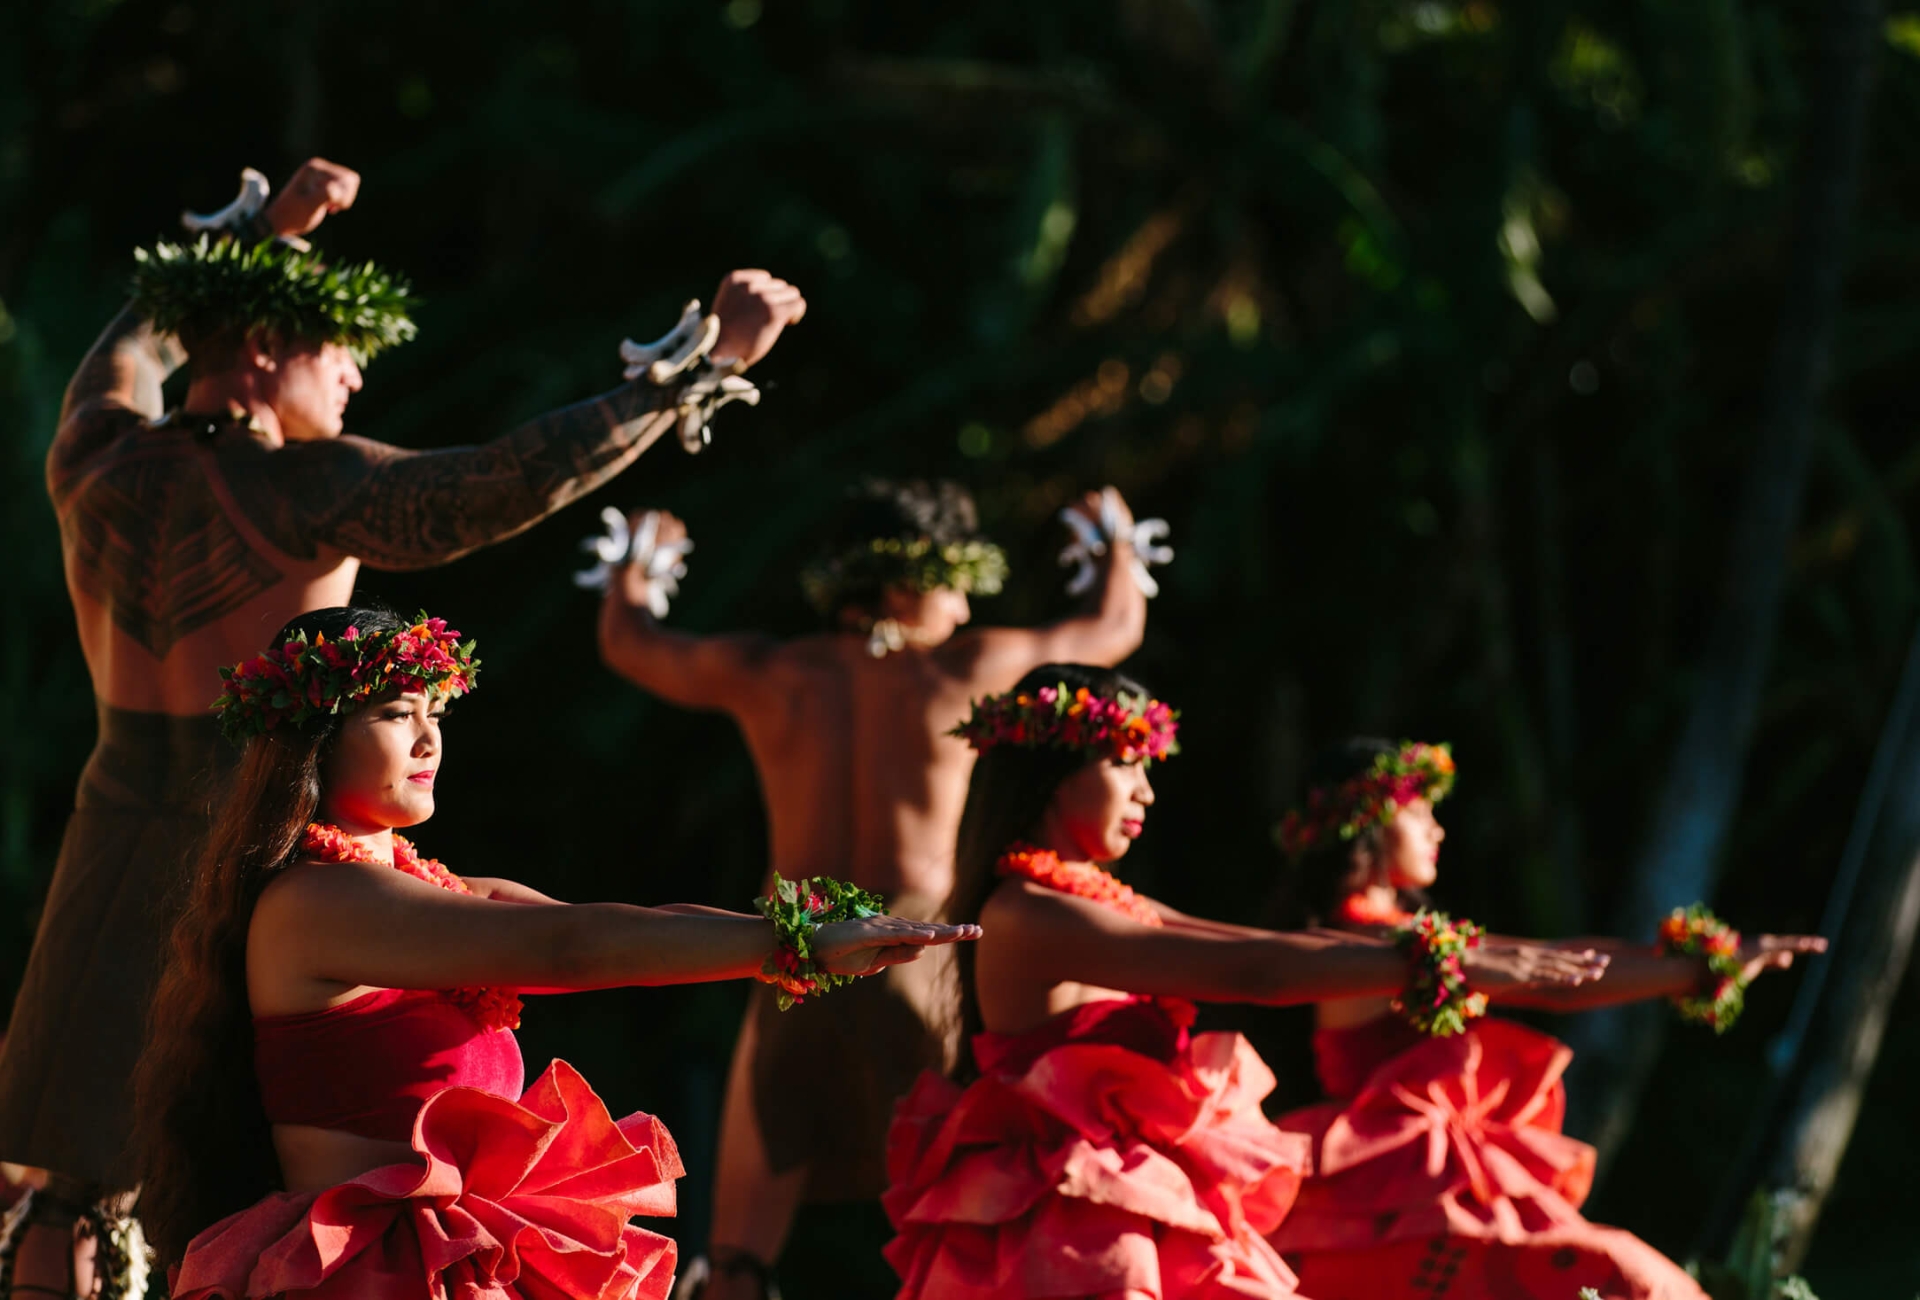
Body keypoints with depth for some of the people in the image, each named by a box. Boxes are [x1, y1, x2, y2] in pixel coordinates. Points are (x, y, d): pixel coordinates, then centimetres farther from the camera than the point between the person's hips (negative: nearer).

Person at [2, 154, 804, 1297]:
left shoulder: (95, 461, 2)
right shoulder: (302, 492, -17)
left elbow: (137, 339, 25)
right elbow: (524, 477, -25)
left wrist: (269, 232, 34)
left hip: (118, 841, 6)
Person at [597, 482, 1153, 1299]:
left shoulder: (766, 676, 4)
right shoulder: (962, 671, 0)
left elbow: (625, 640, 22)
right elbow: (1114, 629, 16)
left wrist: (639, 558, 44)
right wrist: (1117, 536, 38)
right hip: (919, 977, -2)